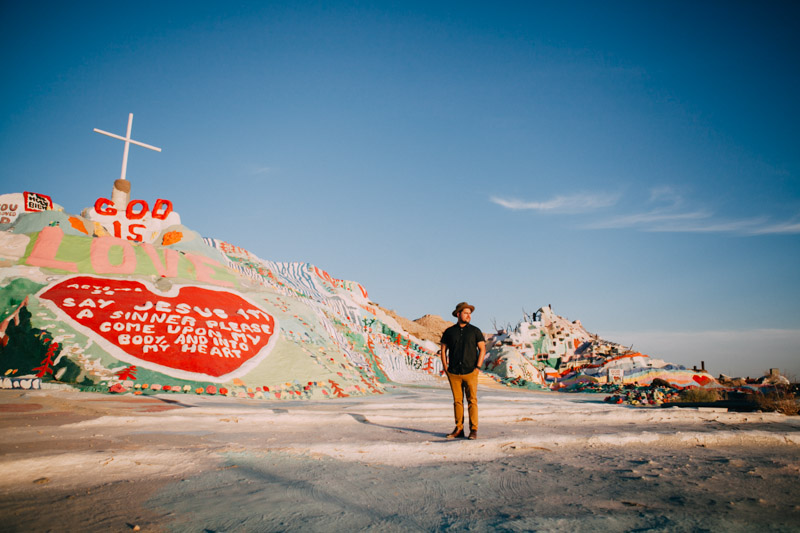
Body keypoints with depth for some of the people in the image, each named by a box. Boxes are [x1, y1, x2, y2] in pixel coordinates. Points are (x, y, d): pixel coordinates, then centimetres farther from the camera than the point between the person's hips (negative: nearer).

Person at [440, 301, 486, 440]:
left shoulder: (475, 331, 2)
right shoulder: (449, 332, 5)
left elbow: (482, 349, 1)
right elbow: (443, 350, 10)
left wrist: (477, 368, -7)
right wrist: (446, 369, 1)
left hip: (470, 372, -1)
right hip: (454, 374, 2)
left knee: (472, 401, -2)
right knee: (457, 401, 6)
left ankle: (474, 430, 6)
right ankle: (459, 429, 15)